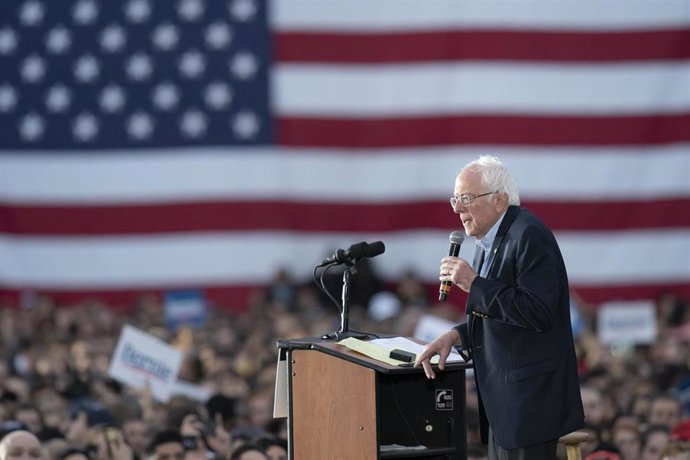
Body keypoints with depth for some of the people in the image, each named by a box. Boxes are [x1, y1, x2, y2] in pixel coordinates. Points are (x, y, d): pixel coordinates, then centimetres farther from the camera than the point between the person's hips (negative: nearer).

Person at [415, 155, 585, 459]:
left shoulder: (529, 236, -16)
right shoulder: (489, 242, 14)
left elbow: (538, 313, -24)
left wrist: (475, 284, -20)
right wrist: (456, 336, 4)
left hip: (529, 397, -10)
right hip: (503, 400, 10)